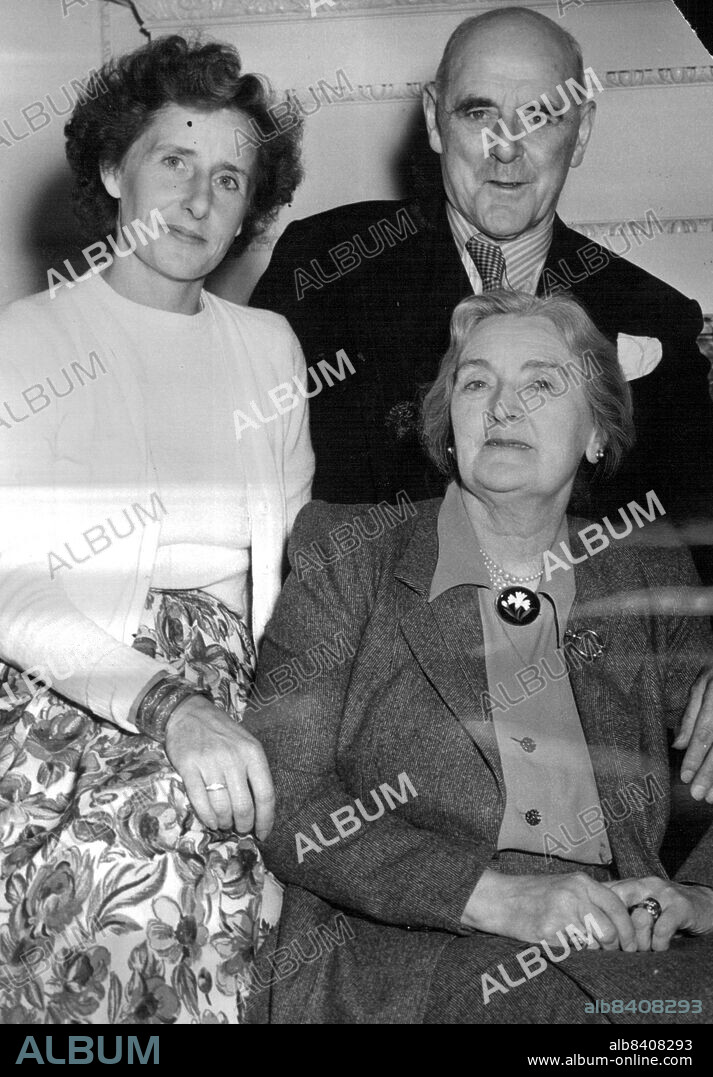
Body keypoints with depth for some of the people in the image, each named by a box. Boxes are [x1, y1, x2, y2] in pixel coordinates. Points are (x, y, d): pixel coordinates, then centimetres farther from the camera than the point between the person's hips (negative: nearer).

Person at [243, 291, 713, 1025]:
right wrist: (498, 897, -15)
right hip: (398, 955, -3)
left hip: (623, 948, 3)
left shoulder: (648, 576, 14)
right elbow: (281, 796, -4)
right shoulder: (347, 552, 5)